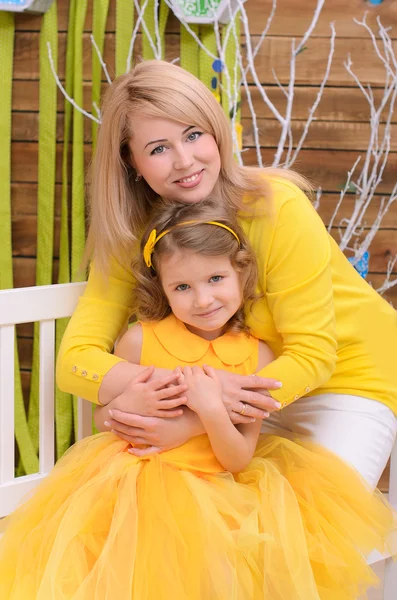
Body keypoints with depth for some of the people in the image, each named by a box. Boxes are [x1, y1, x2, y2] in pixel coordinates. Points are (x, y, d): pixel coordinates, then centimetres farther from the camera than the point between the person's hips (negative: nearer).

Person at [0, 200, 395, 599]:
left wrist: (212, 410, -23)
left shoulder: (256, 355, -3)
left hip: (218, 489, 2)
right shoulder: (139, 341, -5)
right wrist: (134, 404, -12)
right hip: (141, 480, -1)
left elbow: (238, 461, -6)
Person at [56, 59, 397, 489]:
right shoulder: (129, 237, -15)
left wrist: (194, 423, -38)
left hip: (347, 376, -3)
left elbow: (312, 355, -27)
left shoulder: (279, 208, -28)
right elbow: (75, 360, -22)